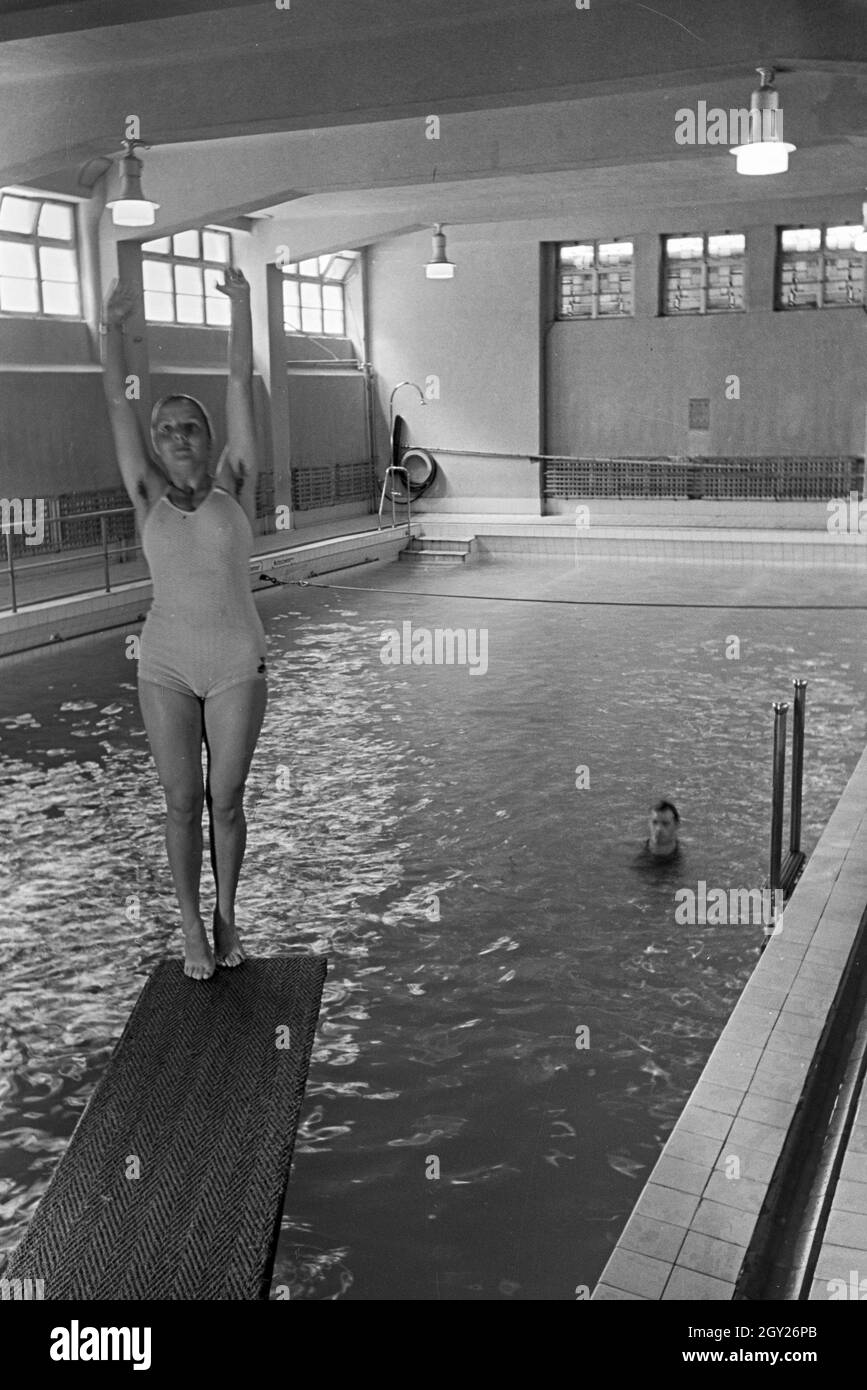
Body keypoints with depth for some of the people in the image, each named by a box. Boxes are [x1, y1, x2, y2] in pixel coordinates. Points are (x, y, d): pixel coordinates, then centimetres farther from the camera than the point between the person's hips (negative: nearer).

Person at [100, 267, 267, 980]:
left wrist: (241, 304, -12)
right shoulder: (149, 498, 2)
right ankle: (192, 926, 22)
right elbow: (119, 402, -5)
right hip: (166, 667, 1)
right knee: (182, 803, 5)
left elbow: (241, 385, -7)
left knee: (225, 799, 6)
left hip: (237, 665, -1)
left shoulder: (233, 488, 0)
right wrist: (113, 329, -15)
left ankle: (226, 915, 26)